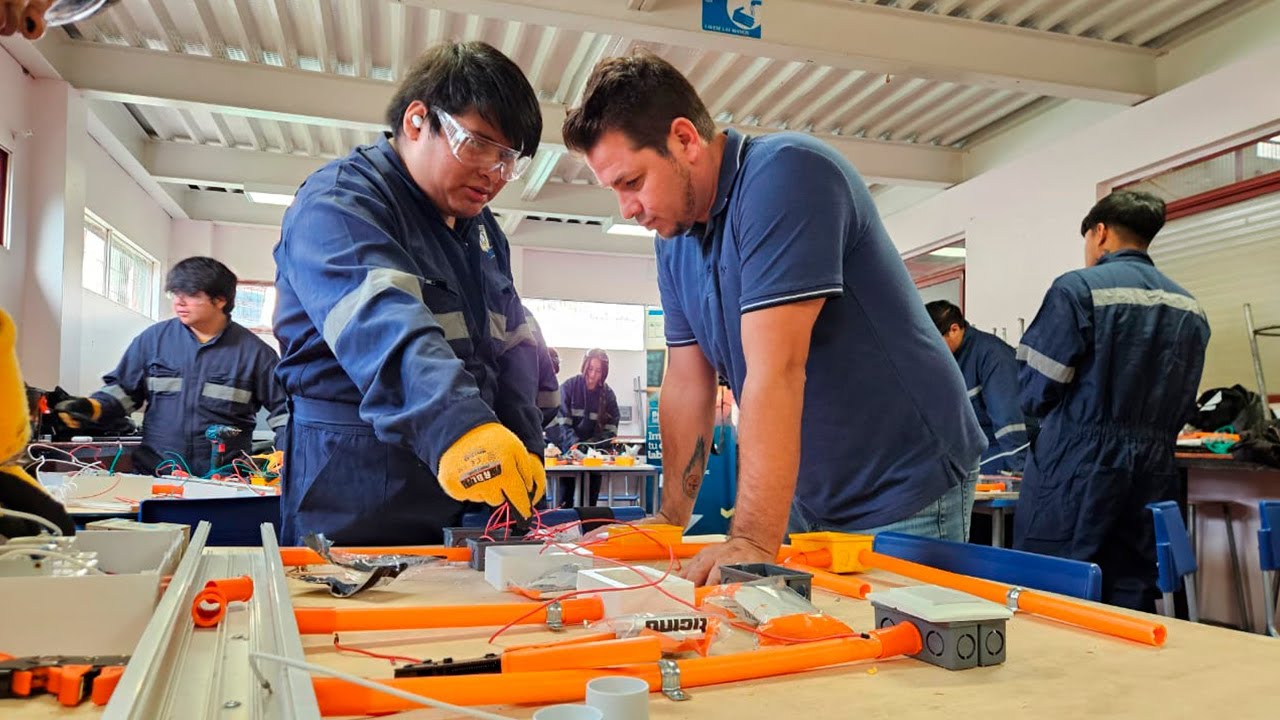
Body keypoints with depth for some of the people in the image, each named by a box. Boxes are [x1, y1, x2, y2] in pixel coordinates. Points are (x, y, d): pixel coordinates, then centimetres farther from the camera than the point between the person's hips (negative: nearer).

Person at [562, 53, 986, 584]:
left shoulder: (784, 175, -23)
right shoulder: (674, 238, 3)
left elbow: (775, 371, -31)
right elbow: (687, 384, 3)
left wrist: (751, 544, -32)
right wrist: (670, 520, 1)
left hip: (902, 494, -6)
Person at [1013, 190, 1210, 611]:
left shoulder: (1077, 289, -9)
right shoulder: (1190, 308, 12)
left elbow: (1035, 394, -10)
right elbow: (1183, 407, 14)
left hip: (1078, 470, -6)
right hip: (1154, 473, 6)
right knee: (1130, 604, 11)